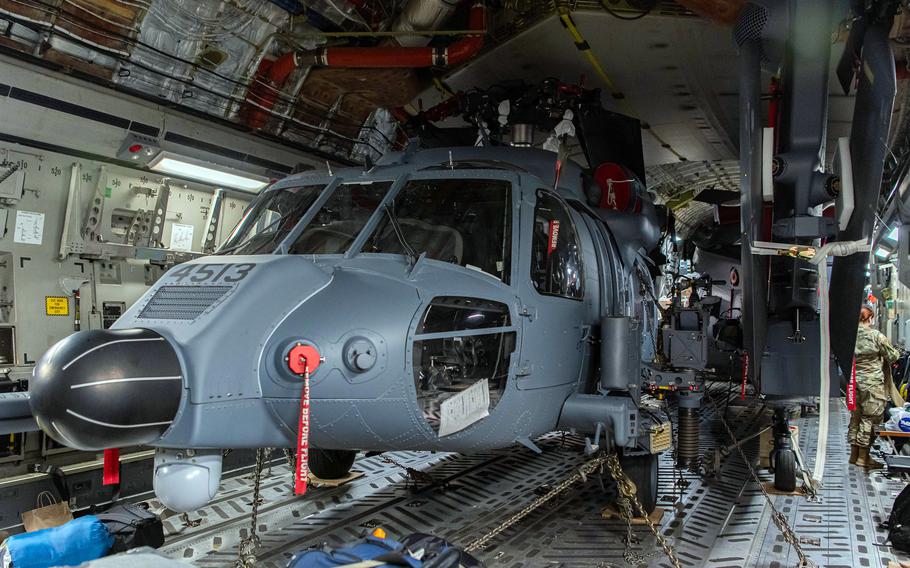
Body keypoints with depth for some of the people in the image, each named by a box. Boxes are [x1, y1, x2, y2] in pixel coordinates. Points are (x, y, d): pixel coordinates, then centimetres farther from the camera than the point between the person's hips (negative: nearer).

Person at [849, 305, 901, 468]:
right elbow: (892, 357, -3)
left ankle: (854, 453, 21)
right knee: (869, 418, 3)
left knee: (856, 416, 14)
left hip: (854, 382, 5)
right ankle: (863, 456, 7)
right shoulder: (876, 336, -12)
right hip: (872, 384, -4)